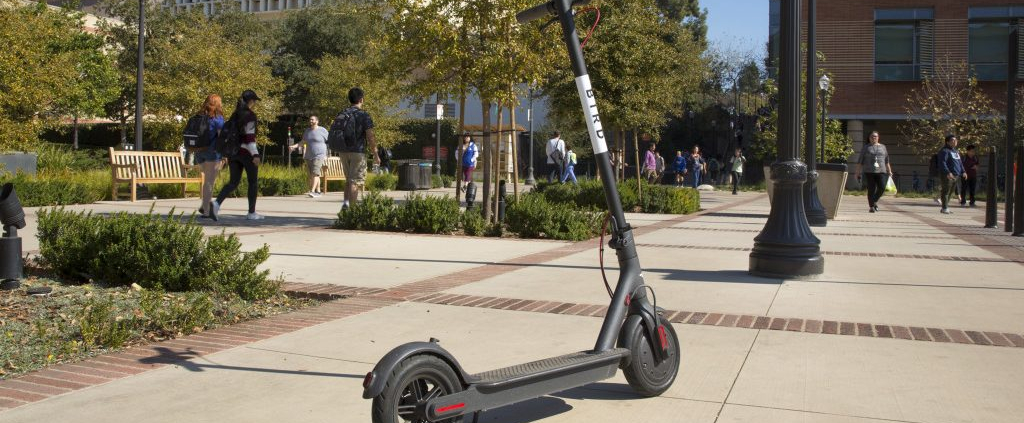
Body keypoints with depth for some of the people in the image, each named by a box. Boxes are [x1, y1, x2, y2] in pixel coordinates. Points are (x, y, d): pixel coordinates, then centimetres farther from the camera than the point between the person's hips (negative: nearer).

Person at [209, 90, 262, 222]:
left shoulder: (235, 115, 12)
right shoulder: (250, 115, -9)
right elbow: (250, 136, -18)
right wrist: (255, 154, -22)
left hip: (233, 151, 6)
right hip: (247, 152, -6)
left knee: (233, 182, 5)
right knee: (253, 182, 7)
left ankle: (216, 203, -19)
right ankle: (252, 213, 10)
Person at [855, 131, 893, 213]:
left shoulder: (883, 147, 17)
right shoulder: (866, 148, 8)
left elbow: (886, 161, 23)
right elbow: (860, 161, 6)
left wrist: (889, 171, 19)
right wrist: (858, 173, 2)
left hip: (881, 171, 2)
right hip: (869, 172, -2)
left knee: (882, 188, -9)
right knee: (871, 189, -5)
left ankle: (875, 201, 16)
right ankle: (871, 206, 5)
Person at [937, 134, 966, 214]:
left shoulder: (955, 151, 20)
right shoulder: (945, 151, -9)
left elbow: (960, 162, 27)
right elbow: (942, 163, -19)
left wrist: (963, 172, 15)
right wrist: (947, 172, -29)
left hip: (955, 175, 9)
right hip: (947, 176, -9)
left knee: (950, 192, 11)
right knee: (946, 192, -7)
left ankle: (945, 208, 16)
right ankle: (945, 208, -4)